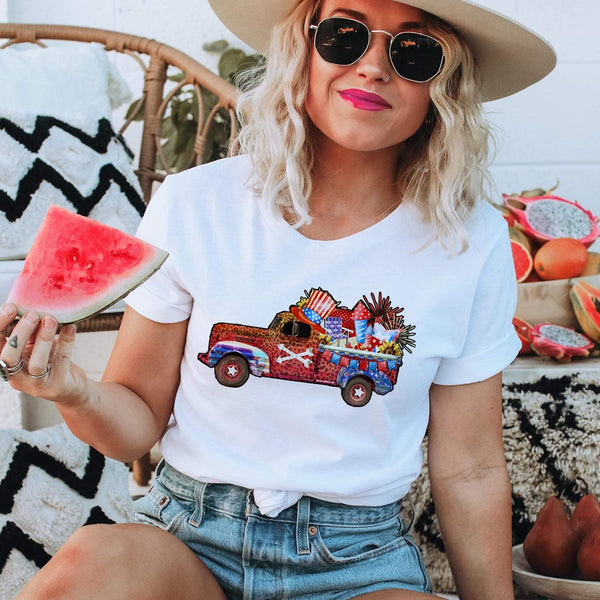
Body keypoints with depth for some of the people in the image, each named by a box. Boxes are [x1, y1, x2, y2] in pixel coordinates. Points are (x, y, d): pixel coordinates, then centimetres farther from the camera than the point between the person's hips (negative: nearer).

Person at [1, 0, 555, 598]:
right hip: (188, 540, 1)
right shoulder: (193, 206, -6)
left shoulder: (471, 241, -4)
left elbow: (470, 470, 3)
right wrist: (73, 392, -20)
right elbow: (140, 421, 1)